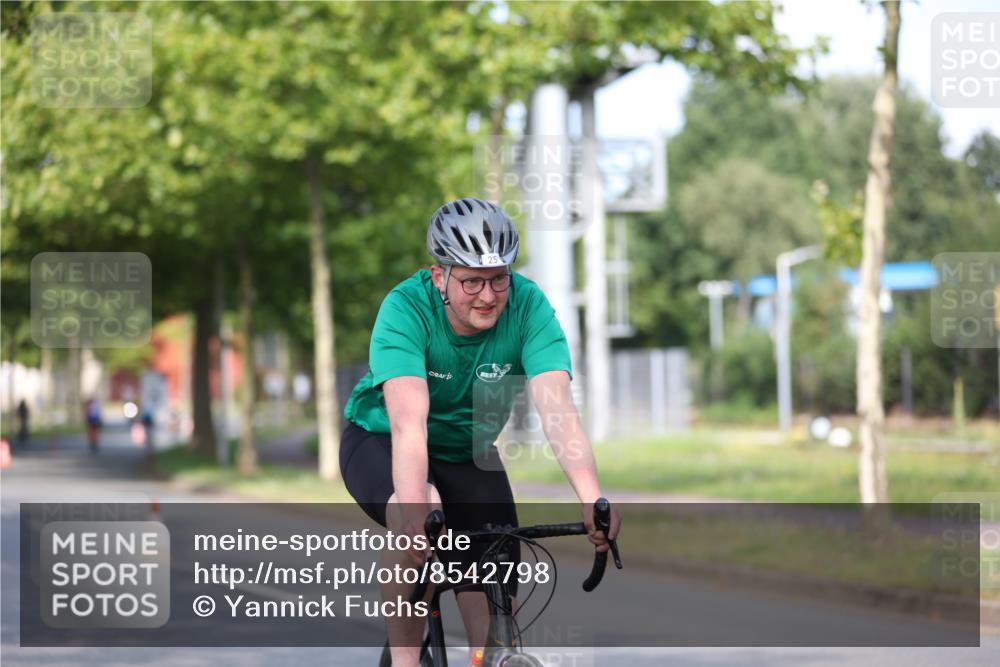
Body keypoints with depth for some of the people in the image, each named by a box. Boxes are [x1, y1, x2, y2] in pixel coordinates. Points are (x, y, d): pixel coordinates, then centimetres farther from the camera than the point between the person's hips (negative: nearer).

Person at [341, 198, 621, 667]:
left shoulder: (528, 306, -24)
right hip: (381, 443, -3)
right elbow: (408, 421, -43)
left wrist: (593, 500, -50)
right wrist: (415, 514, -58)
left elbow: (556, 406, -35)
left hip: (468, 455, 3)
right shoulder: (406, 308, -31)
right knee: (418, 516, -36)